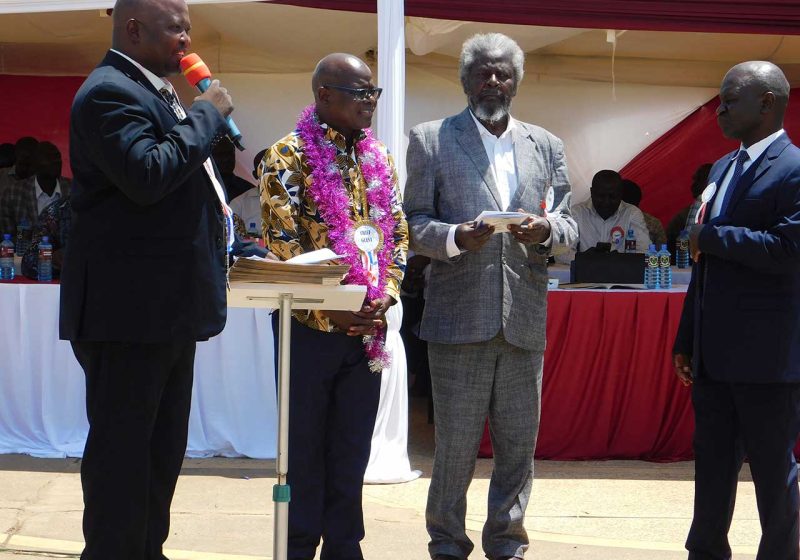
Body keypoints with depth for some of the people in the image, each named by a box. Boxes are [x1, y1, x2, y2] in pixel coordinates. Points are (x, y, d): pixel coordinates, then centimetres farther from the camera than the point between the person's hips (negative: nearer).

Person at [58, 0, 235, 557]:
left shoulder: (155, 93, 18)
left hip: (168, 306, 10)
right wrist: (208, 113, -17)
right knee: (121, 449, -4)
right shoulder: (109, 92, -14)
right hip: (129, 308, -10)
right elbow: (148, 175, -27)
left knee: (163, 447, 16)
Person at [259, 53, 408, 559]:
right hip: (311, 326, -5)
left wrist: (386, 295, -4)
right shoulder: (288, 156, -6)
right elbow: (283, 246, -12)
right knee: (304, 447, 3)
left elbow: (398, 234, 12)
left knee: (352, 450, 10)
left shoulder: (379, 159, 11)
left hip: (369, 328, 5)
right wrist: (329, 312, -16)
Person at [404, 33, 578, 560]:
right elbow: (415, 224, 1)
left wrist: (547, 231, -12)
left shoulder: (547, 146, 13)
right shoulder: (431, 140, 5)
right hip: (459, 316, -3)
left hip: (524, 319, 3)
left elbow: (569, 228, 11)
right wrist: (455, 238, -18)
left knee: (519, 446, 8)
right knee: (455, 446, 1)